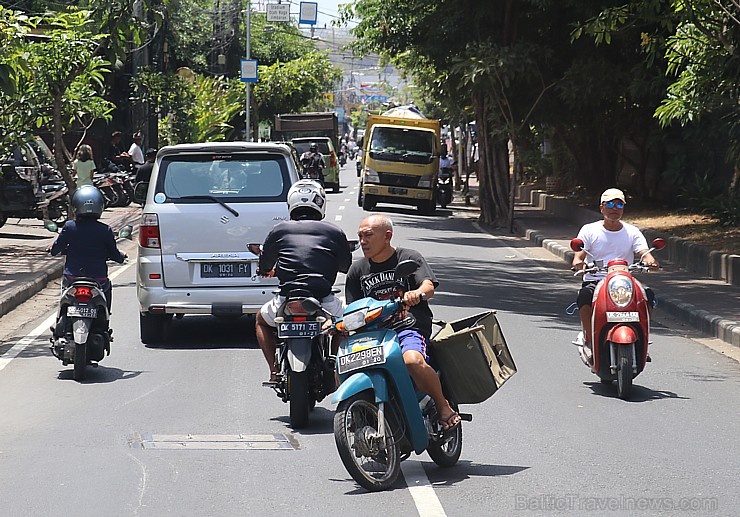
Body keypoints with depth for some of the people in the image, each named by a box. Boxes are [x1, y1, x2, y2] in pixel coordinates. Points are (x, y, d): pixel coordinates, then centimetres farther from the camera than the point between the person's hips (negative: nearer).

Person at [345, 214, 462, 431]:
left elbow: (429, 286, -12)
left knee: (413, 361, -37)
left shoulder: (409, 258, 5)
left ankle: (443, 406, -13)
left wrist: (417, 293, -36)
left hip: (410, 327, -5)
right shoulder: (357, 270, 17)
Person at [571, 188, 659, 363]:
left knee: (648, 294, -27)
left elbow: (644, 253, -1)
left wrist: (650, 261, -27)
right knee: (585, 296, -36)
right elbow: (578, 257, -2)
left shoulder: (632, 232, 13)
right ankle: (588, 339, -23)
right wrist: (579, 264, -28)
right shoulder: (589, 230, 9)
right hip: (595, 281, -2)